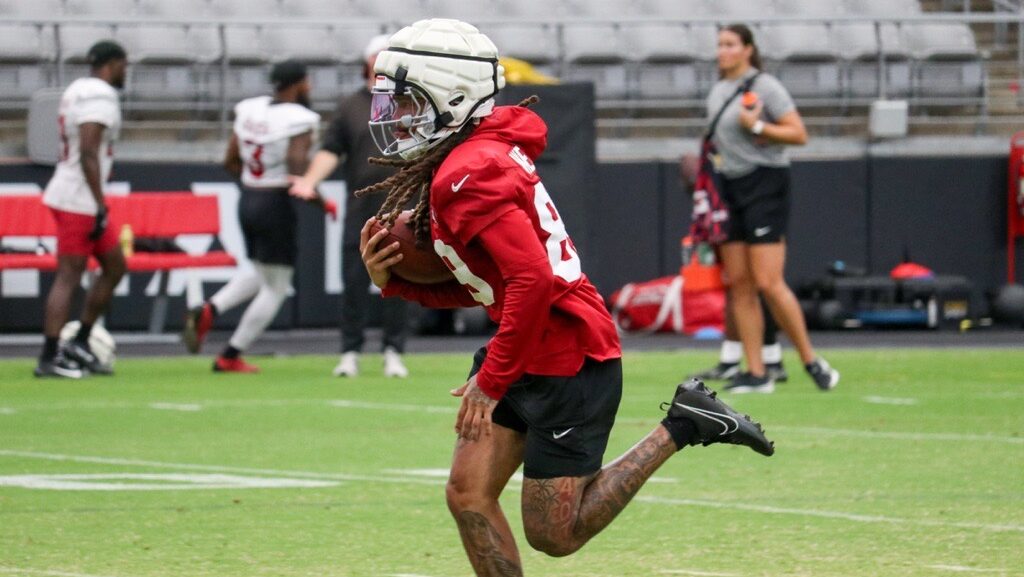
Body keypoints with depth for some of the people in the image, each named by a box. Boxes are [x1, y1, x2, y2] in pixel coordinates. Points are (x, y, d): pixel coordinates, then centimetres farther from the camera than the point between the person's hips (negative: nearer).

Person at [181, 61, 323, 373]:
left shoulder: (250, 110, 4)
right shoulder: (299, 122, -17)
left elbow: (230, 162, 10)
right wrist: (323, 203, -5)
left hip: (247, 201, 7)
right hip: (276, 207, -7)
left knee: (262, 275, 27)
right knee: (276, 287, 8)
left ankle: (208, 311, 5)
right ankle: (230, 356, 7)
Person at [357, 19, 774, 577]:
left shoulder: (467, 175, -21)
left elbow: (534, 279, -29)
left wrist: (491, 380, -22)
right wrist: (394, 280, 2)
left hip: (568, 363, -10)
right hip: (531, 358, 10)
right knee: (467, 496, 4)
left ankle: (681, 427, 6)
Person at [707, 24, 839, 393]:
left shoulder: (764, 87, -8)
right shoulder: (717, 92, 14)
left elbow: (799, 134, -12)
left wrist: (757, 126, -20)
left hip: (765, 185, -8)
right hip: (731, 189, 8)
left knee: (768, 283, -13)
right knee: (738, 284, 1)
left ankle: (811, 361, -2)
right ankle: (756, 374, 3)